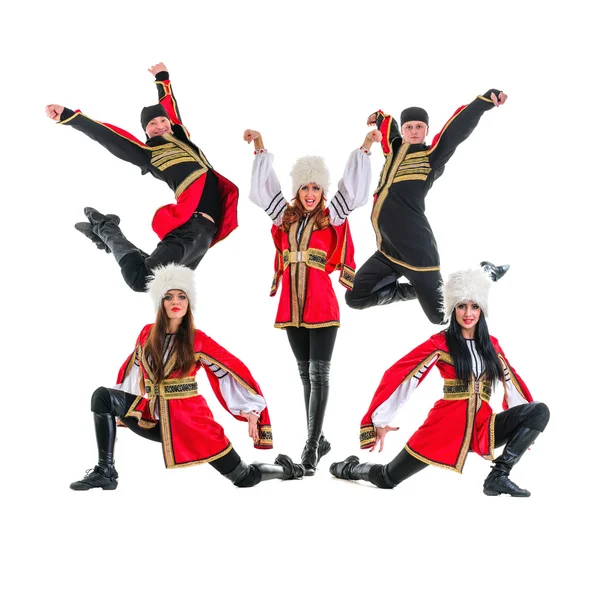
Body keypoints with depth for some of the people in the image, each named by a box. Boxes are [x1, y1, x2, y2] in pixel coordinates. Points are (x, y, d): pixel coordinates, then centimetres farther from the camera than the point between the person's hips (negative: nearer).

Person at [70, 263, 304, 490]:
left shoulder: (197, 340, -8)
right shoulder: (147, 334, 2)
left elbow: (235, 370, -7)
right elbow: (132, 370, 17)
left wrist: (251, 412, -14)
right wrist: (116, 408, 22)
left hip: (190, 419, -3)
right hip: (154, 419, 4)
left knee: (244, 478, -4)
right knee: (102, 396, -15)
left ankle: (285, 469, 28)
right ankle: (105, 472, -10)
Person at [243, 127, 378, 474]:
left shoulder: (332, 218, 3)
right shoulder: (285, 217, 11)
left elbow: (354, 190, -3)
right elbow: (264, 188, 14)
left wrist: (365, 149, -7)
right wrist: (260, 149, 13)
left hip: (322, 307, -4)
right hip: (292, 307, 4)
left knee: (319, 374, -7)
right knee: (305, 373, 11)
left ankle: (312, 445, -6)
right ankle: (319, 441, 21)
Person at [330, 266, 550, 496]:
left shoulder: (491, 345, 10)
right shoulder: (440, 343, -3)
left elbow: (512, 382, 21)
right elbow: (397, 376, -7)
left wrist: (526, 424, 20)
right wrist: (380, 420, -10)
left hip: (482, 426, 4)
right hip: (446, 424, -4)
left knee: (540, 411, -15)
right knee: (388, 479, -5)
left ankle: (498, 476, -16)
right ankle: (350, 468, 30)